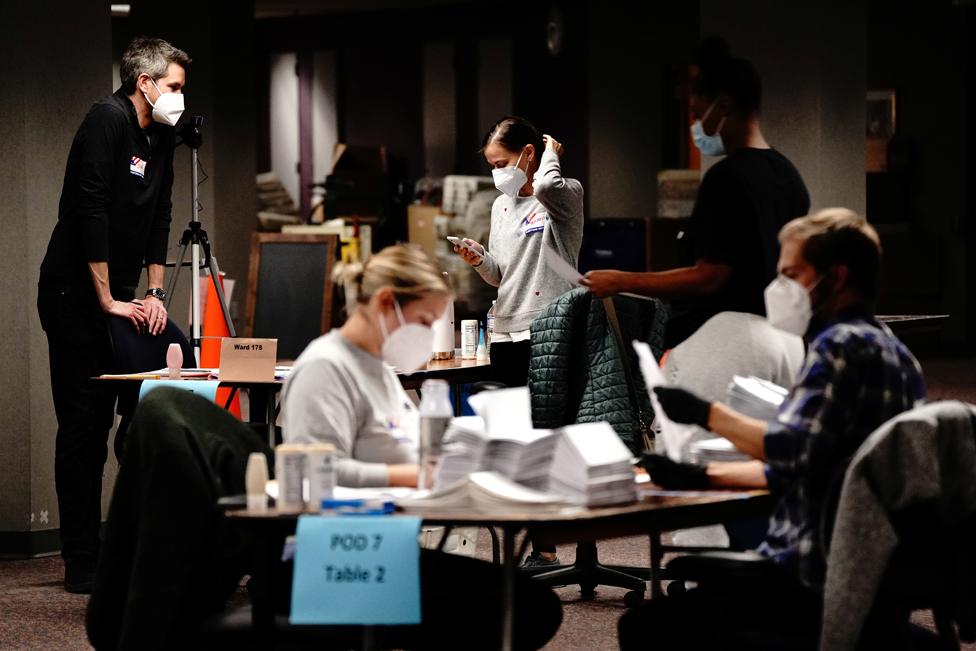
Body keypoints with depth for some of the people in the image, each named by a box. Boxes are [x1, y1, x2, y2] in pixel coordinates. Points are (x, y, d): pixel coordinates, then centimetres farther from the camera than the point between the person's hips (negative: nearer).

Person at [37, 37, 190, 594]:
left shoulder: (163, 136, 10)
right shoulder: (108, 120, -16)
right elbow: (91, 211, -22)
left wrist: (155, 292, 4)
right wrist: (109, 300, -20)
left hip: (116, 300, 8)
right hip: (75, 294, -8)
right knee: (83, 426, -6)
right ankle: (82, 563, -2)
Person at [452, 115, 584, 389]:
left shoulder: (567, 193, -3)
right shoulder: (501, 205, 17)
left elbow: (546, 186, -29)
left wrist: (550, 155, -8)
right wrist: (480, 261, 0)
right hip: (505, 333, 7)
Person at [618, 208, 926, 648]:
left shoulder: (840, 346, -14)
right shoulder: (890, 350, 17)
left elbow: (790, 450, -27)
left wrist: (708, 415, -13)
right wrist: (703, 475, 17)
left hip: (816, 582, -11)